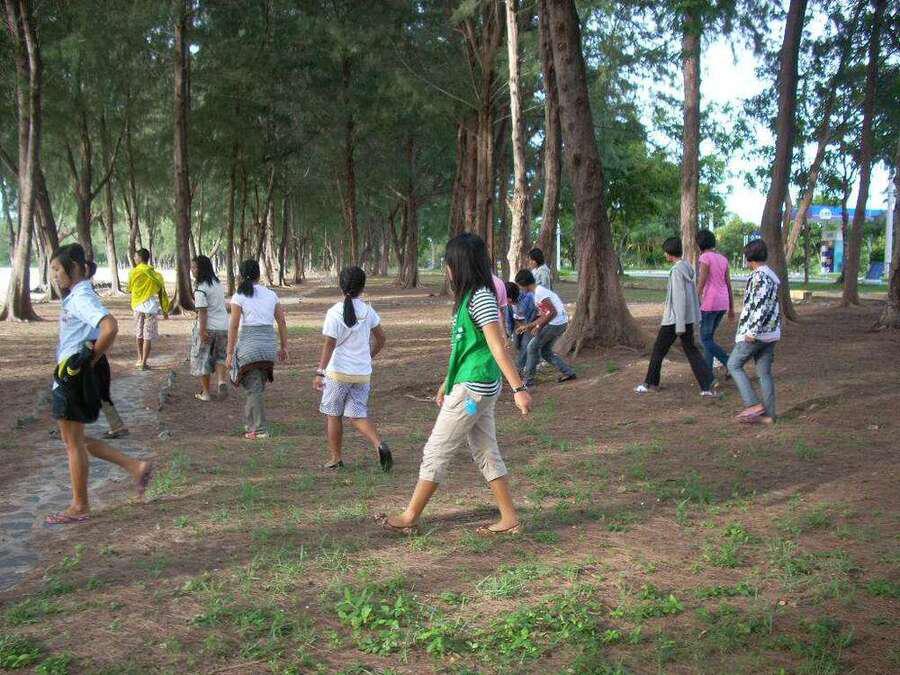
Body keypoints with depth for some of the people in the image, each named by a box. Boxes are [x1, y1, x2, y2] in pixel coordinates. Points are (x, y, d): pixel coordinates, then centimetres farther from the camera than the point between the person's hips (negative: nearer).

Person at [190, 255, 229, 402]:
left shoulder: (201, 289, -16)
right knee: (219, 357, 21)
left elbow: (202, 311, -21)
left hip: (208, 327, -7)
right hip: (223, 326, 7)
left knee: (202, 359, 8)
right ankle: (221, 381, -3)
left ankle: (206, 393, 13)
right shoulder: (217, 283, 8)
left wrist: (202, 331, -22)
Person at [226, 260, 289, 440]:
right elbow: (282, 322, 9)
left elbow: (234, 326, -8)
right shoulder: (271, 295, 7)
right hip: (269, 343, 4)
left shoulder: (239, 297, -5)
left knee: (253, 389, 1)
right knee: (257, 387, 18)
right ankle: (249, 423, 27)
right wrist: (283, 347, 17)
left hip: (248, 344, -4)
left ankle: (259, 430, 0)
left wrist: (230, 353, -4)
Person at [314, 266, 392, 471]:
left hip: (338, 372, -4)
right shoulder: (367, 310, 2)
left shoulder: (335, 312, -12)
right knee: (358, 416, 9)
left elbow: (329, 345, -16)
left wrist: (320, 372, -15)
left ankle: (336, 458, 17)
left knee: (333, 414, 11)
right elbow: (380, 339, 11)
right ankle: (379, 445, -14)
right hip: (363, 373, 4)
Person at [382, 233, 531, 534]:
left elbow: (498, 347, -23)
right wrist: (447, 383, 26)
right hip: (475, 387, 10)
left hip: (473, 389, -10)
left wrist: (518, 389, -25)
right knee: (486, 453, 13)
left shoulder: (481, 298, -17)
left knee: (436, 452, 0)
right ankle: (509, 520, 17)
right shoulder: (469, 296, 13)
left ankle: (410, 517, 12)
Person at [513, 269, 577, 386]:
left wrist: (538, 326, -15)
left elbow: (552, 312, -22)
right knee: (545, 351, 19)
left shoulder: (539, 293, -16)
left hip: (556, 323, -10)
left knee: (532, 348, 1)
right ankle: (568, 372, 19)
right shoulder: (540, 291, 17)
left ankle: (528, 380, 8)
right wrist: (528, 326, 18)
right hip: (561, 323, 10)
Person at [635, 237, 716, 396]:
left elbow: (679, 298, -20)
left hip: (674, 319, -8)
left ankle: (651, 383, 20)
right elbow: (693, 293, 14)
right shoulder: (688, 267, 8)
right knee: (691, 350, 10)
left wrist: (680, 324, -19)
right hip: (689, 317, 8)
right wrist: (696, 316, 20)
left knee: (659, 349, 8)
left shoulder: (676, 270, -18)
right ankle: (707, 386, 0)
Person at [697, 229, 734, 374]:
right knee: (708, 336, 18)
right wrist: (731, 308, 16)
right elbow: (729, 284, 12)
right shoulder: (723, 258, 10)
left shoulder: (705, 257, -12)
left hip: (710, 302, -8)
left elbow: (701, 283, -15)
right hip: (723, 303, 8)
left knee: (705, 340, 2)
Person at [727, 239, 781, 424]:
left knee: (733, 365, 3)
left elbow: (761, 305, -24)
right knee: (764, 373, 10)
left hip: (756, 333, -9)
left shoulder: (759, 276, -16)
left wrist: (752, 331, -22)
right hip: (771, 333, 9)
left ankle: (754, 405, -3)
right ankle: (768, 414, 10)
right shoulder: (773, 276, 14)